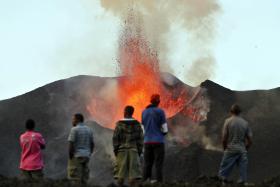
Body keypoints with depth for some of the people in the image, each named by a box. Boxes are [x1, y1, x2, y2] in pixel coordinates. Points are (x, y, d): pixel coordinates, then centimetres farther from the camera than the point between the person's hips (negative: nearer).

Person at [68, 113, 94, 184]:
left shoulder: (74, 129, -9)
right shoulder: (89, 130, 12)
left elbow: (71, 144, -14)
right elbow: (92, 144, 13)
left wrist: (70, 156, -10)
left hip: (76, 156, -7)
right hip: (86, 156, 7)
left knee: (76, 179, -6)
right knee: (84, 179, 8)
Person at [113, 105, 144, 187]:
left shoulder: (120, 124, -4)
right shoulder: (137, 124, 2)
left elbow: (115, 138, -7)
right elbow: (140, 138, 1)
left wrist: (115, 150, -1)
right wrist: (139, 151, 5)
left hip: (122, 150, -1)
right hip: (133, 150, 1)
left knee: (121, 172, 3)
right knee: (134, 171, -2)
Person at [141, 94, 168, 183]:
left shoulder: (144, 112, 10)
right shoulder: (160, 112, -6)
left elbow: (143, 129, 13)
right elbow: (165, 130, -6)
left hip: (147, 142, 4)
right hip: (158, 142, -4)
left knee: (147, 165, 6)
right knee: (158, 165, -3)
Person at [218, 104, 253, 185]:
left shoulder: (228, 121, -3)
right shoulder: (245, 123, 5)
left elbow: (224, 138, -5)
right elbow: (250, 141, 4)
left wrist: (225, 149, 9)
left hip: (230, 150, -2)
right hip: (242, 150, 3)